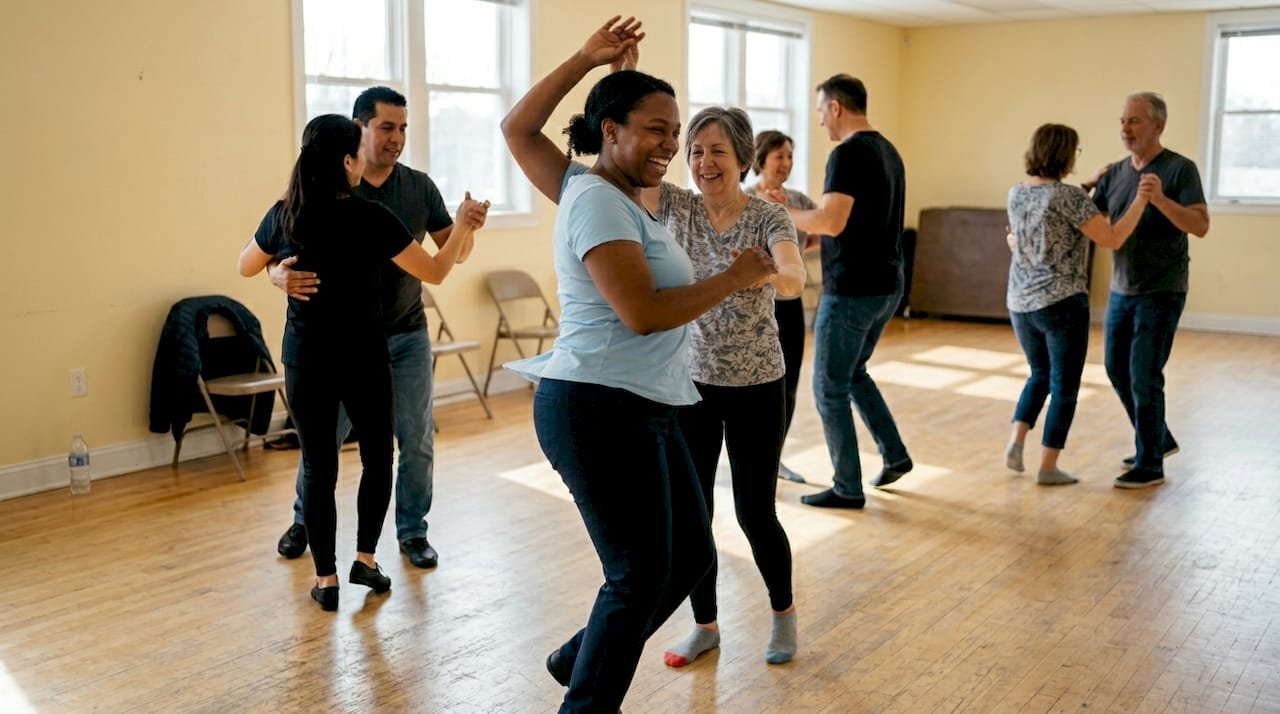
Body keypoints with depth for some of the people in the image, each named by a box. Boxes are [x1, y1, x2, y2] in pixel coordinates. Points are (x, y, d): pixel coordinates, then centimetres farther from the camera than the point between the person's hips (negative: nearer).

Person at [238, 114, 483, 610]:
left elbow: (245, 267, 15)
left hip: (305, 358, 3)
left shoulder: (284, 216, -3)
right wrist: (464, 225, 8)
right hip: (363, 356, -3)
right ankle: (365, 559, 19)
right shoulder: (370, 218, -14)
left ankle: (325, 579, 14)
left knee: (319, 467, 9)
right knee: (377, 457, 17)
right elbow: (436, 272, -5)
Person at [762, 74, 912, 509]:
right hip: (887, 286, 9)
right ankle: (894, 454, 25)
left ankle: (848, 489, 10)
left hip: (851, 290, -9)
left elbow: (831, 222, -27)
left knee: (830, 389, 3)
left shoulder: (848, 153, -17)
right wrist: (806, 224, 21)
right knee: (853, 372, 26)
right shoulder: (888, 151, 12)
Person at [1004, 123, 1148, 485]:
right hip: (1062, 305, -6)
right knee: (1064, 387, 6)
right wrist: (1142, 198, -9)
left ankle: (1016, 442, 10)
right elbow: (1112, 239, -15)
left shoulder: (1016, 193, 6)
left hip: (1020, 304, 7)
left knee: (1040, 375, 25)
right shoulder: (1069, 196, -15)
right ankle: (1048, 467, 9)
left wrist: (1089, 187, 23)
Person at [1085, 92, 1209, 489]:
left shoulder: (1180, 169, -12)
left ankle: (1150, 464, 7)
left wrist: (1160, 199, -37)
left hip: (1161, 294, -7)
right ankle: (1159, 439, 33)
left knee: (1144, 376, -6)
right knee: (1117, 370, 14)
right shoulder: (1115, 172, 6)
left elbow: (1200, 226, -22)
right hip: (1121, 290, 7)